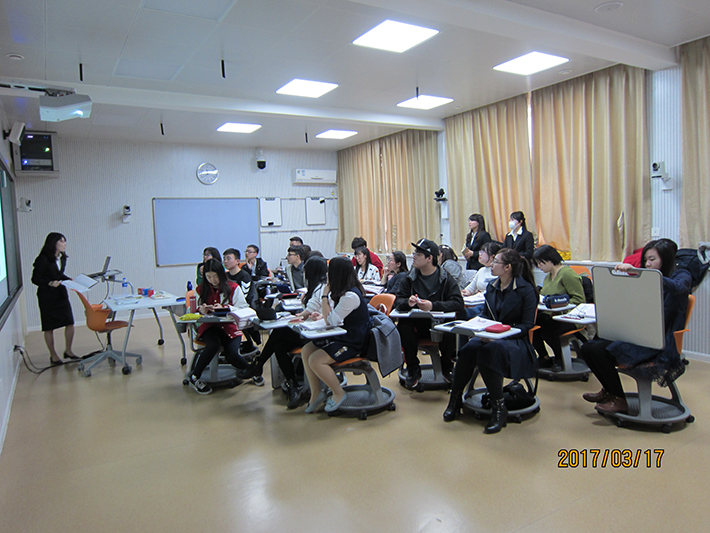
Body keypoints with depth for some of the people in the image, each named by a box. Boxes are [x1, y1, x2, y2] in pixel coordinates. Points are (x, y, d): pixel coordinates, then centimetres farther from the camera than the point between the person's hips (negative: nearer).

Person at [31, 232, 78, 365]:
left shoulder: (62, 258, 6)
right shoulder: (43, 259, -14)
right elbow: (35, 279, -13)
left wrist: (69, 279, 2)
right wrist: (50, 283, -27)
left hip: (61, 294, 6)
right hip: (47, 297, -6)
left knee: (70, 323, 2)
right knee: (49, 327, 4)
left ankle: (68, 350, 19)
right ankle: (53, 355, 17)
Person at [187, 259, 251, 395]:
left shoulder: (233, 288, 2)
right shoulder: (201, 289, 9)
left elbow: (242, 309, -3)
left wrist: (224, 308, -18)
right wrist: (201, 310, -13)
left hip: (230, 326, -1)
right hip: (209, 326, 1)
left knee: (232, 355, -26)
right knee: (213, 345, -34)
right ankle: (194, 378, -11)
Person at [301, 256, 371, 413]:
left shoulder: (350, 296, -25)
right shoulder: (343, 291, 8)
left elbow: (331, 321, -23)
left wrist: (325, 296, -16)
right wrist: (322, 315, 0)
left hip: (352, 342, -10)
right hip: (341, 335, 10)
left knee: (315, 360, -21)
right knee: (306, 351, -1)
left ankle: (339, 393, -1)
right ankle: (316, 393, 7)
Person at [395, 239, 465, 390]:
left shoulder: (446, 278, -4)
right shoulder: (410, 277, 3)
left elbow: (458, 303, -15)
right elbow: (398, 301, -2)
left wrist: (433, 306, -30)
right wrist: (408, 303, -27)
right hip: (416, 324, 2)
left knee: (451, 333, -32)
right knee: (402, 327, -29)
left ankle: (446, 366, 4)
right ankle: (413, 370, -7)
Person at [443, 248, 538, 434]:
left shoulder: (526, 289, -7)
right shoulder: (492, 287, 12)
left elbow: (527, 325, -9)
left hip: (515, 340, -5)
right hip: (490, 336, 5)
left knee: (488, 350, -36)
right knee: (469, 348, -27)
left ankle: (498, 408, -25)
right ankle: (455, 398, -15)